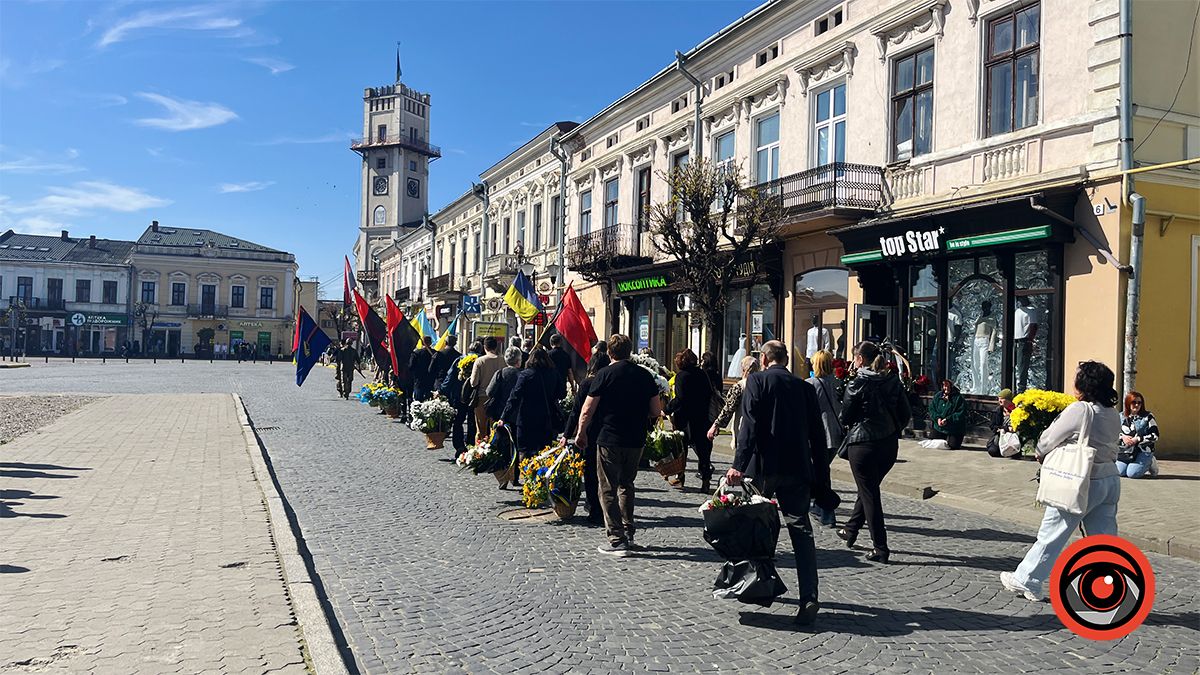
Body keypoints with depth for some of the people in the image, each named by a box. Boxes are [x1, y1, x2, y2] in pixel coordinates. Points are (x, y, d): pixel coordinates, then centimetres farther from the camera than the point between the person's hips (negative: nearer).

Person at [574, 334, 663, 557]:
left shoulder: (605, 374, -9)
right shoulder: (644, 375, 3)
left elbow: (588, 410, -8)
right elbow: (656, 411, 4)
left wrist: (581, 433, 7)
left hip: (610, 440, -5)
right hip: (636, 440, 5)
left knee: (608, 490, 3)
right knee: (626, 485, 22)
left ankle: (617, 540, 0)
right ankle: (628, 533, 27)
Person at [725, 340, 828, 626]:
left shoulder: (757, 380, -2)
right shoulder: (804, 387, 10)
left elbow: (749, 424, -13)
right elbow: (816, 432, 10)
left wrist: (738, 464, -17)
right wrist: (822, 471, 17)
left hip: (763, 465, -3)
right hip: (798, 468, 3)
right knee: (801, 530, 0)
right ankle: (809, 597, -11)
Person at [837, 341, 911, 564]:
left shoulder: (856, 384, -13)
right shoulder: (893, 381, 2)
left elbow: (845, 417, -8)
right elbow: (906, 413, 4)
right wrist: (892, 431, 16)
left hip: (862, 444, -6)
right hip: (889, 445, 6)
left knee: (869, 495, 3)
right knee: (869, 489, 21)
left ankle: (880, 549, 5)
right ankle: (850, 531, 36)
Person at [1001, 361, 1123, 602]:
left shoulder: (1078, 410, -16)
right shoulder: (1114, 415, 6)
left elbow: (1048, 440, -9)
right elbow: (1112, 448, 14)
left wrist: (1041, 454, 14)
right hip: (1111, 479, 7)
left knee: (1051, 535, 4)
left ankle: (1025, 581, 15)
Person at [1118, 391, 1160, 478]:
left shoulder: (1147, 417, -2)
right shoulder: (1121, 416, 7)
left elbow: (1155, 436, -6)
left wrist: (1137, 439, -15)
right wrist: (1122, 437, -10)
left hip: (1143, 451, -3)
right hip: (1124, 451, 3)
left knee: (1132, 473, -18)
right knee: (1120, 472, -11)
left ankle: (1149, 463, 13)